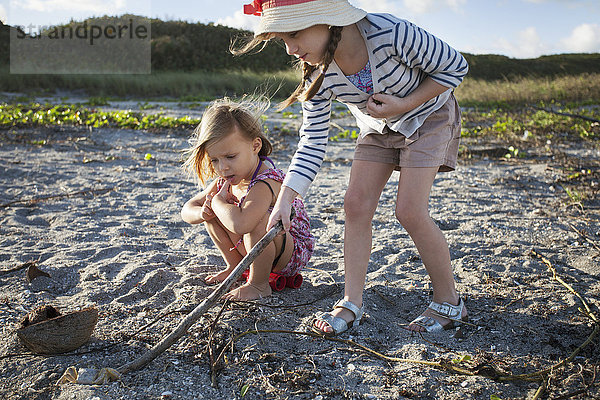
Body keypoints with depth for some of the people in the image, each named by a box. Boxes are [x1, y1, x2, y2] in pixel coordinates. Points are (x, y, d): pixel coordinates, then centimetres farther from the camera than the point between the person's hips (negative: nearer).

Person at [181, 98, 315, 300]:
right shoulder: (227, 179, -6)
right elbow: (188, 209, 4)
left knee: (258, 219, -37)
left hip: (294, 254, -8)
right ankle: (235, 266, 15)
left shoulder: (265, 183, -34)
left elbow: (240, 224, -54)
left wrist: (219, 200, -33)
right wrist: (201, 213, -22)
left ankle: (259, 284, -13)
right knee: (212, 211, -2)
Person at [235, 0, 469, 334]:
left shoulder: (390, 33, -36)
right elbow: (312, 143, -17)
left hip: (428, 115, -5)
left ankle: (449, 302, 3)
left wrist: (403, 104, -27)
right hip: (377, 128, 5)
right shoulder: (319, 76, -21)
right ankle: (352, 303, 3)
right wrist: (284, 201, -25)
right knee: (356, 205, -7)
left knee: (410, 210, -15)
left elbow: (455, 66, -20)